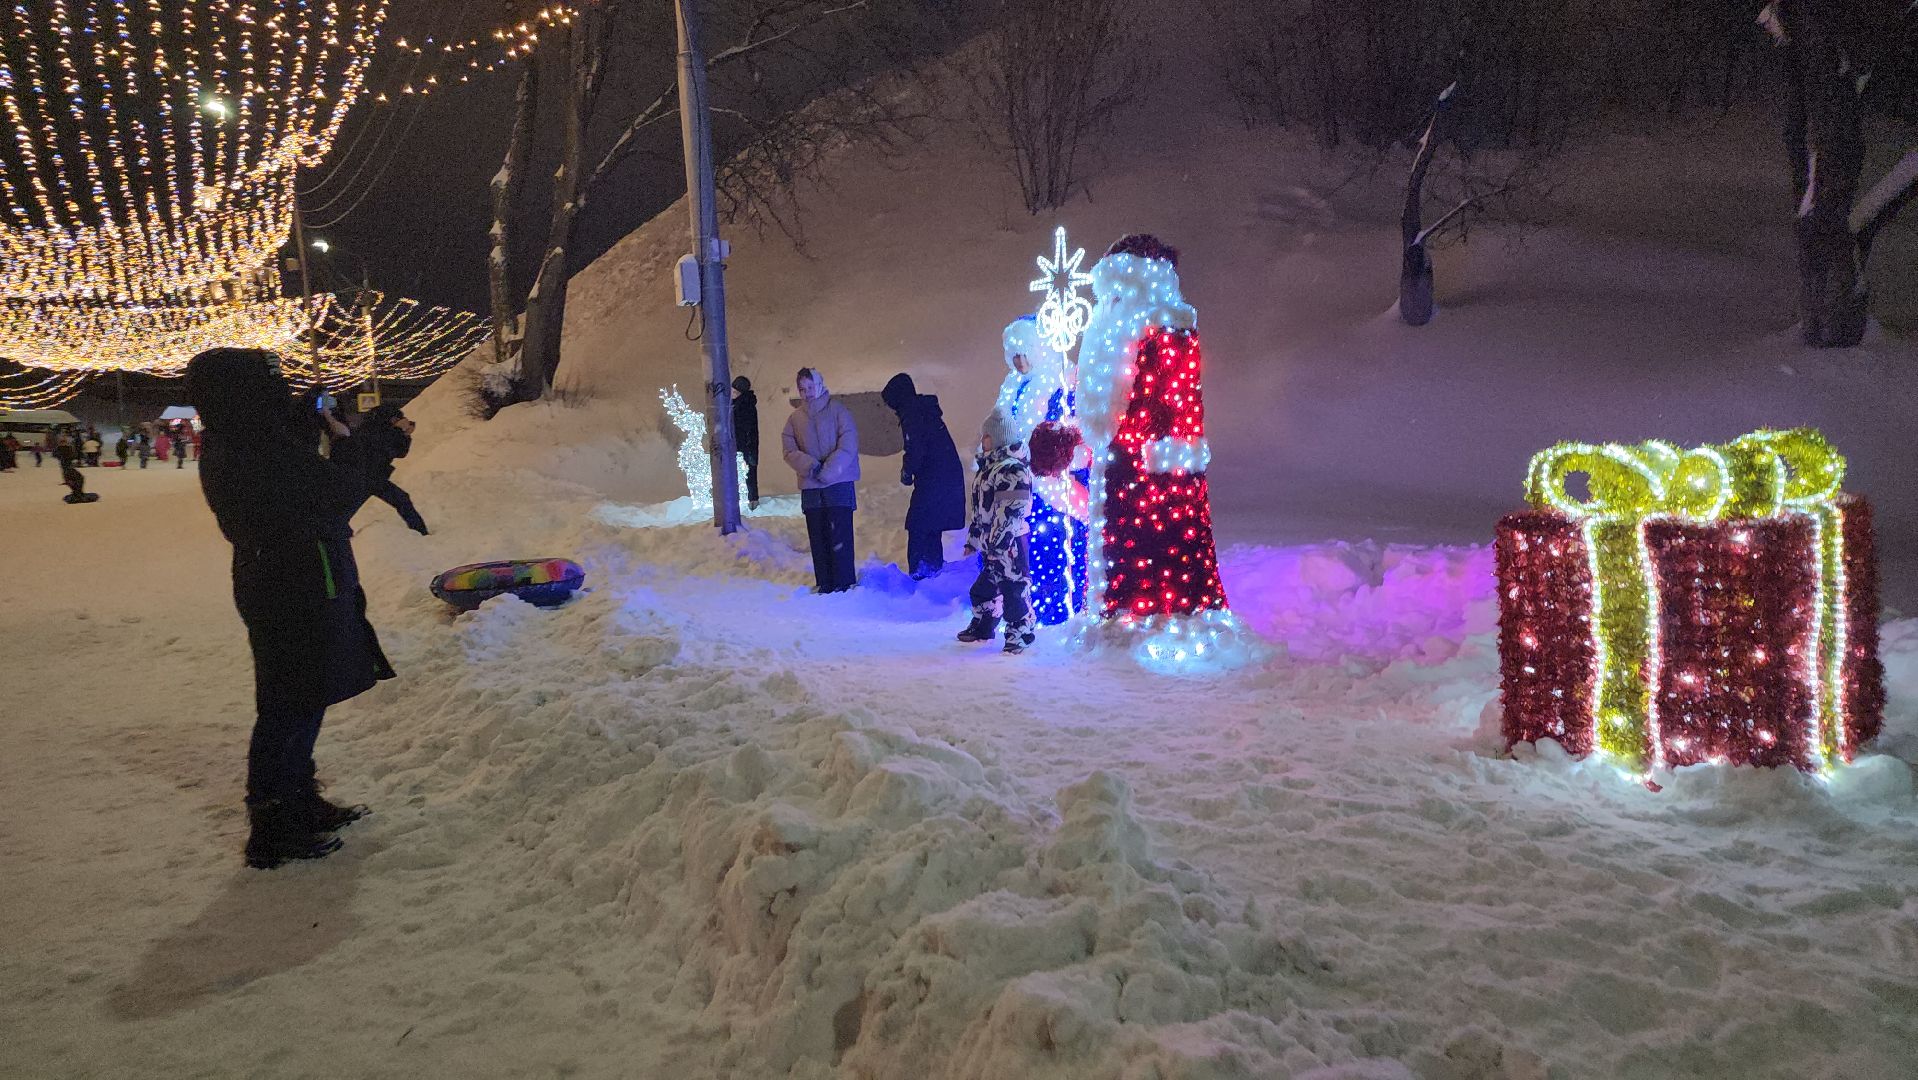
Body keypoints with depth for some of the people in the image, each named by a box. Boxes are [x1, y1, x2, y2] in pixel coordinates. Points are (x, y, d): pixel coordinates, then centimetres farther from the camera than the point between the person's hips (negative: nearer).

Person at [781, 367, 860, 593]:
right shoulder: (795, 418, 11)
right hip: (810, 488, 4)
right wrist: (810, 465, -14)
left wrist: (827, 470, -15)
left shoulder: (836, 410, 0)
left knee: (840, 536, -8)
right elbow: (789, 450, 4)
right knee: (818, 540, 7)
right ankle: (825, 587, 13)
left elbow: (848, 445, -8)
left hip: (839, 484, -4)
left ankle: (845, 585, -4)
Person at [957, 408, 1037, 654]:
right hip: (992, 543, 10)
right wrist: (972, 539, 23)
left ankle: (1021, 634, 9)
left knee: (1013, 588, -3)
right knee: (984, 587, 20)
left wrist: (998, 545, -24)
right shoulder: (989, 466, 15)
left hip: (1009, 543, -10)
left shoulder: (1012, 468, -18)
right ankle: (982, 628, 36)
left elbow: (1010, 512, -23)